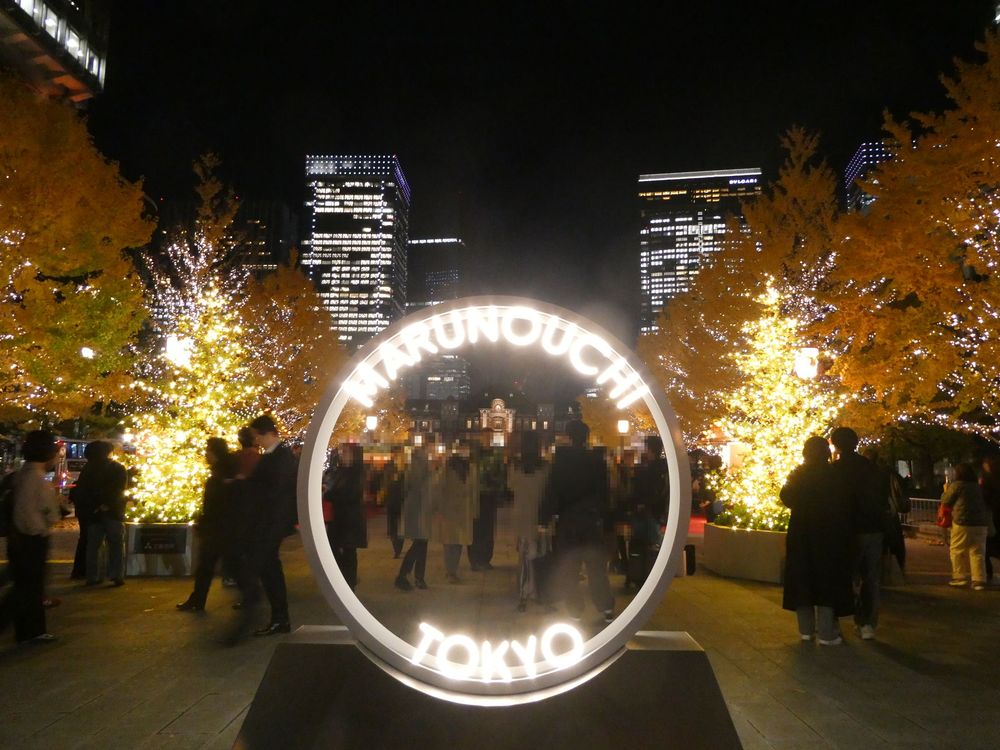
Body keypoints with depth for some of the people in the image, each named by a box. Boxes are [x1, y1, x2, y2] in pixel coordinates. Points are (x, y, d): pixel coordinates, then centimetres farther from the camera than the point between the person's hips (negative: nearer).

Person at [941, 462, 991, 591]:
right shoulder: (979, 487, 14)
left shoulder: (956, 485, -6)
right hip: (981, 523, 6)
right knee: (978, 552, 7)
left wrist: (946, 491, 19)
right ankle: (979, 580, 4)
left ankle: (960, 577, 6)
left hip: (963, 523, -6)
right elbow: (987, 507, 21)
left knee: (958, 551, 5)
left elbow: (945, 502, 3)